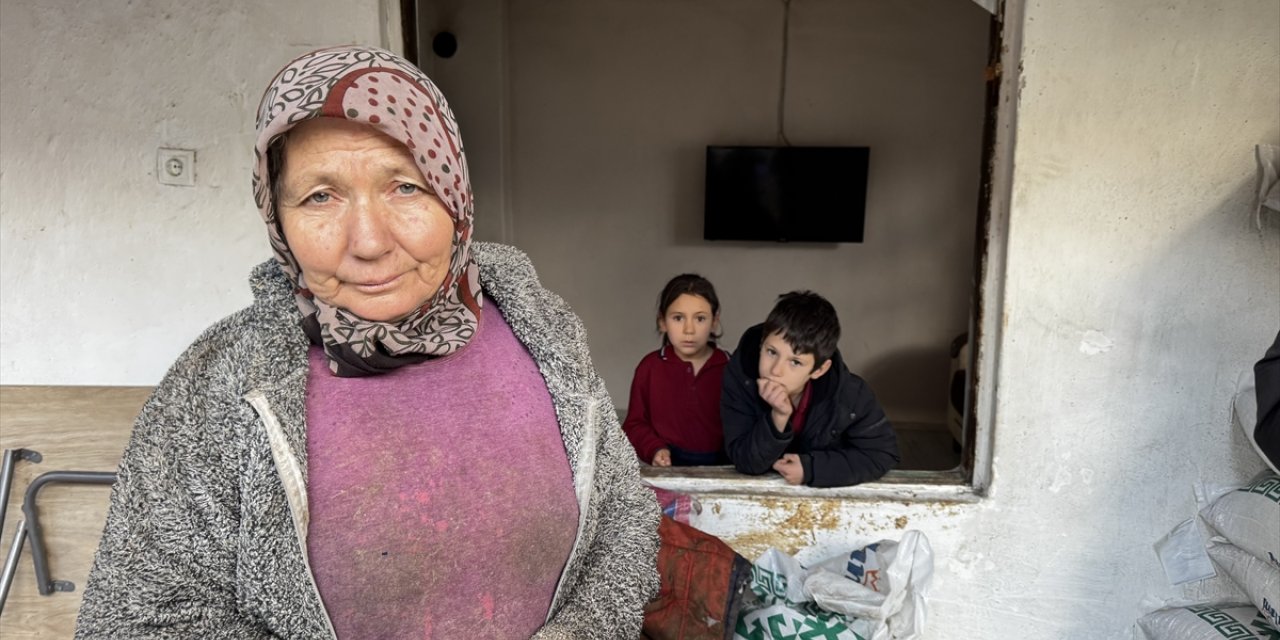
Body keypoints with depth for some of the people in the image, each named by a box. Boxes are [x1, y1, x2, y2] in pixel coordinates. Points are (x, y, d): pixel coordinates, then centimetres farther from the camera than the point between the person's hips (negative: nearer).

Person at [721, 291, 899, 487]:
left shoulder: (849, 394, -24)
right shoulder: (740, 374, -24)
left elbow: (883, 454, -11)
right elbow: (745, 462, -21)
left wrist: (811, 468, -21)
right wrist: (778, 418, -38)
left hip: (826, 492, 0)